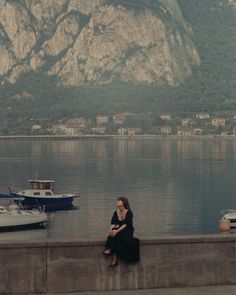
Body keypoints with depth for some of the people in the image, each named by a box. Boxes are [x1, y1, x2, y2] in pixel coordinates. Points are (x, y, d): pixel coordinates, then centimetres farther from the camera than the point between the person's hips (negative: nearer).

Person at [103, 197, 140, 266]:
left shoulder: (129, 213, -12)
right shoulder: (116, 212, 5)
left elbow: (125, 224, -21)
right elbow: (113, 223, -2)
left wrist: (117, 231, -34)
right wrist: (111, 229, -24)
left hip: (127, 231, -4)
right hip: (119, 230, 4)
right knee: (113, 235, -28)